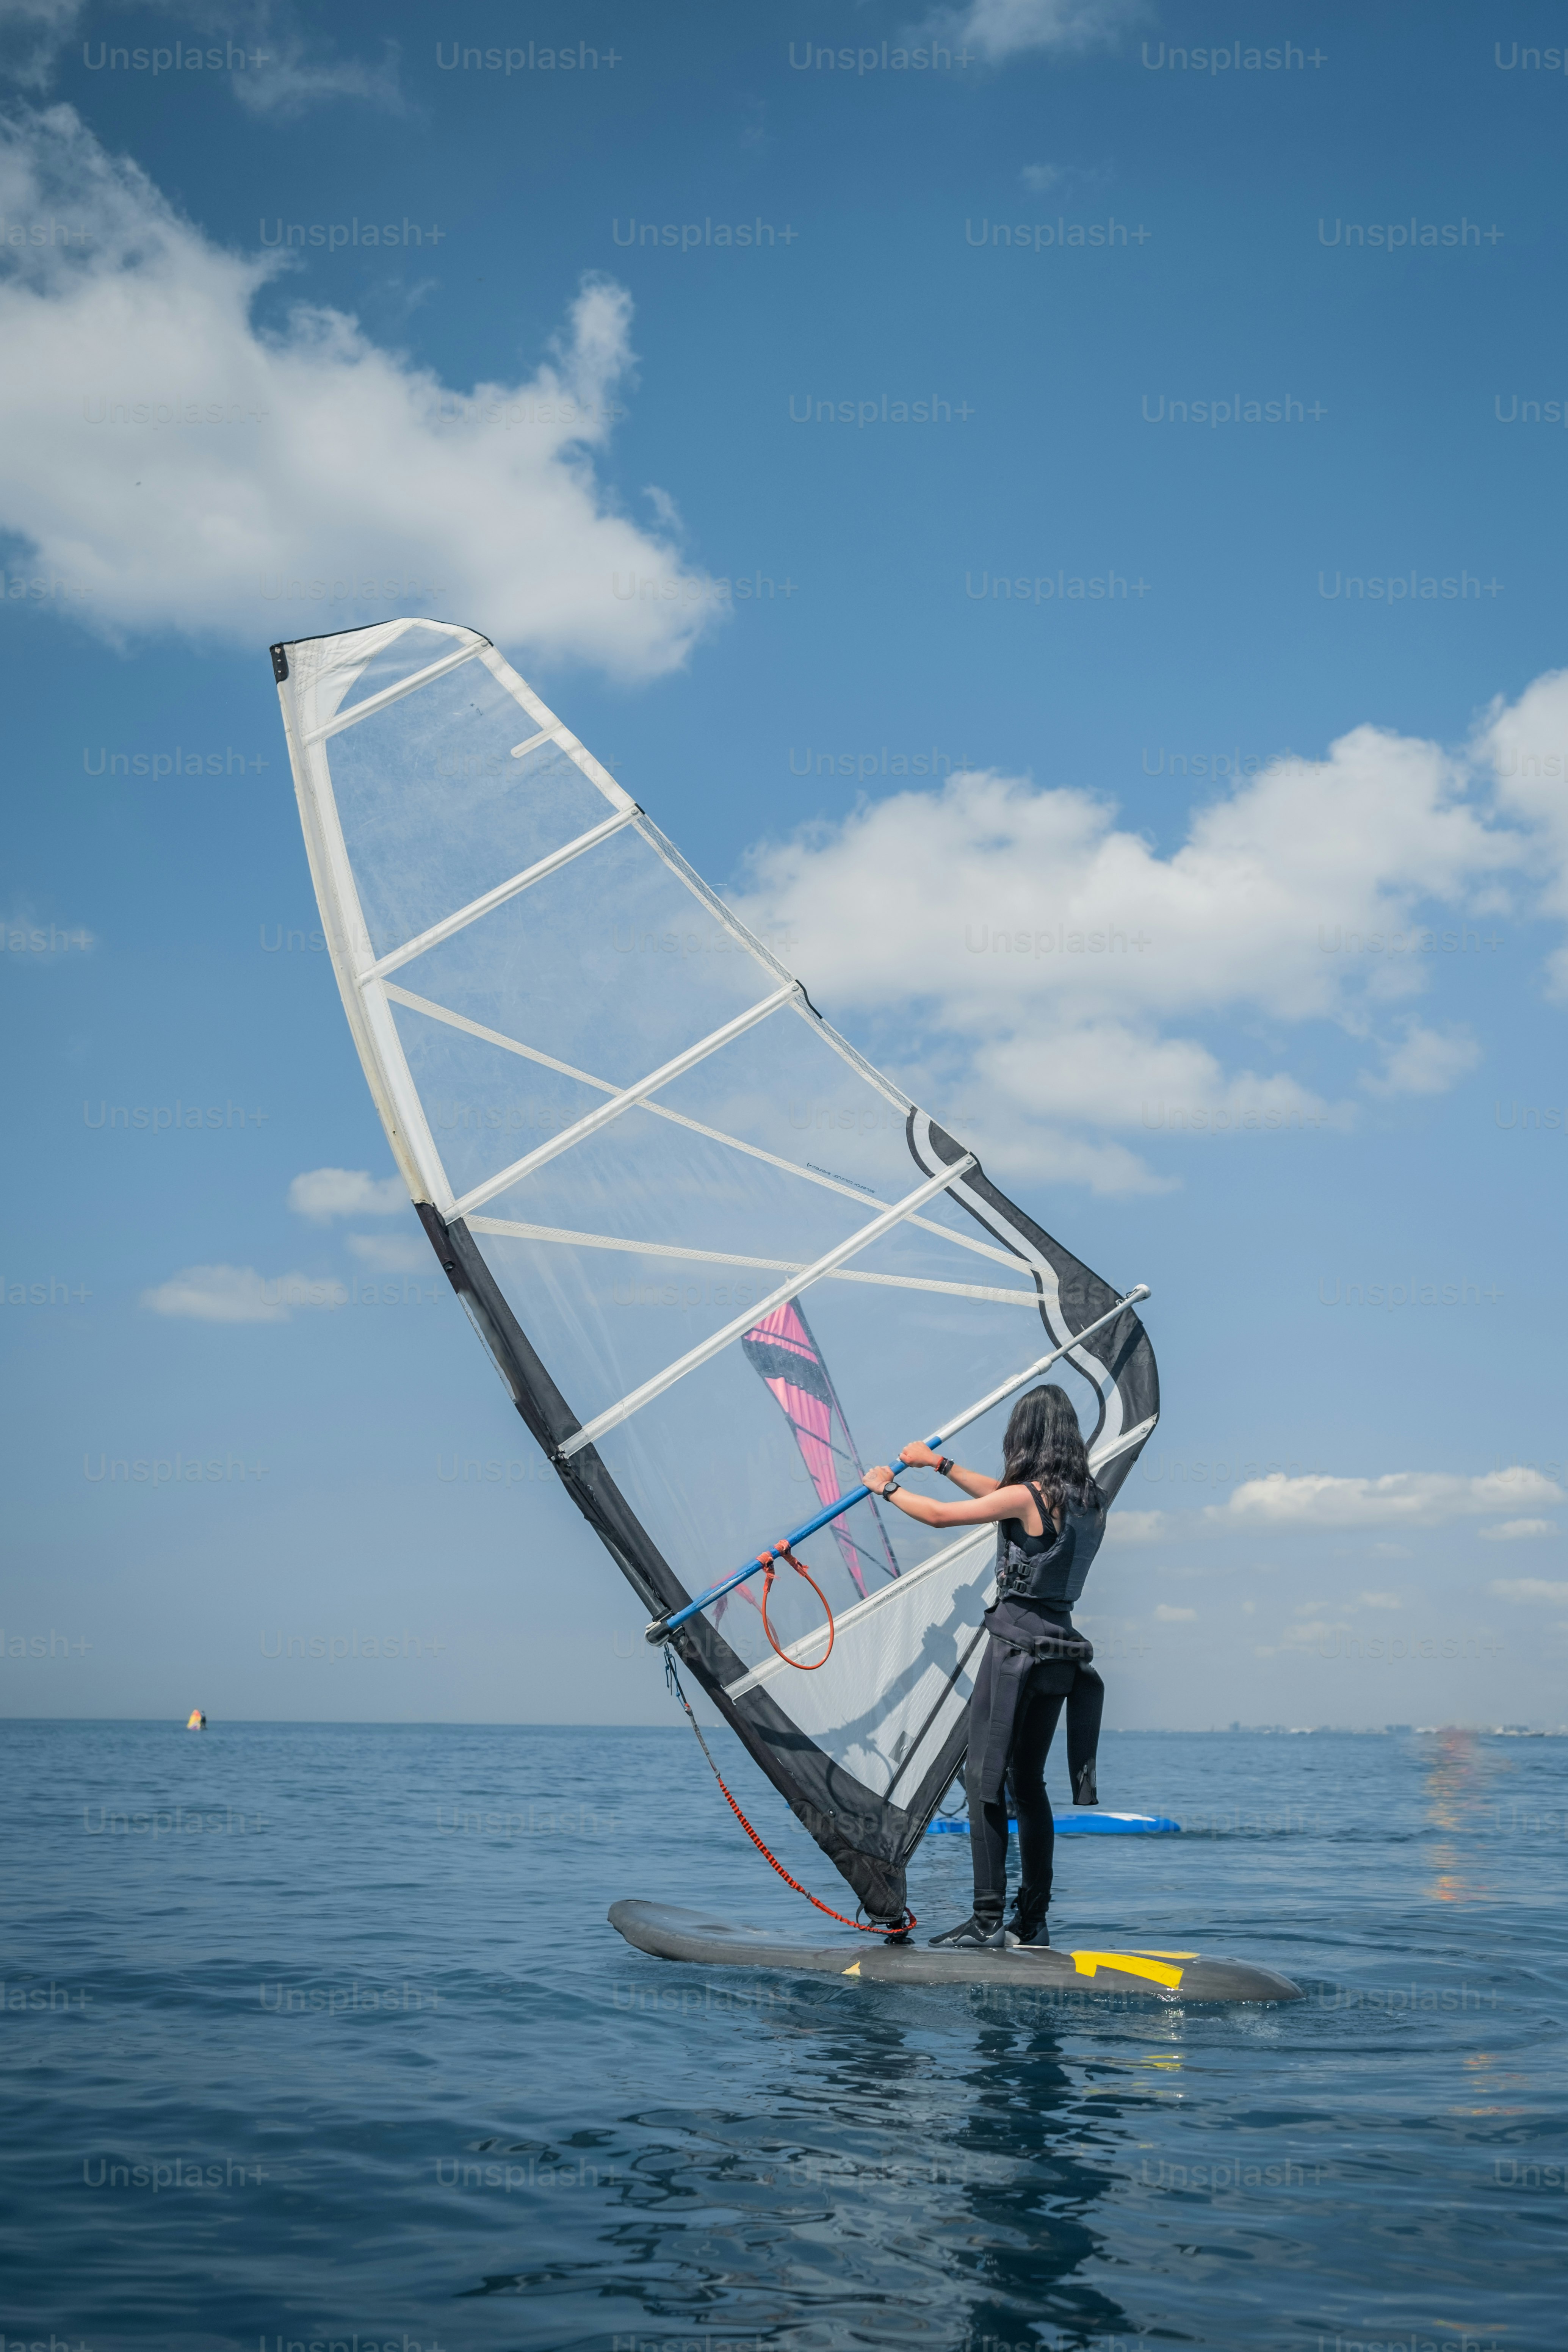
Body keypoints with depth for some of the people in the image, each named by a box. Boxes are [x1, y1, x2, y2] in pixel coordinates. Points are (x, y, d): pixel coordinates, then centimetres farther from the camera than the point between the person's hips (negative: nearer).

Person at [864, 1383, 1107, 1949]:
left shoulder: (1028, 1496, -14)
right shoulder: (1087, 1500, 8)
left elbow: (938, 1516, -6)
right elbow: (1000, 1498, 23)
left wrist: (887, 1487, 11)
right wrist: (941, 1464, 30)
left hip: (1015, 1645, -8)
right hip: (1059, 1649, 8)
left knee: (984, 1779, -3)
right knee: (1028, 1782, 14)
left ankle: (988, 1919, -5)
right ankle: (1032, 1920, 18)